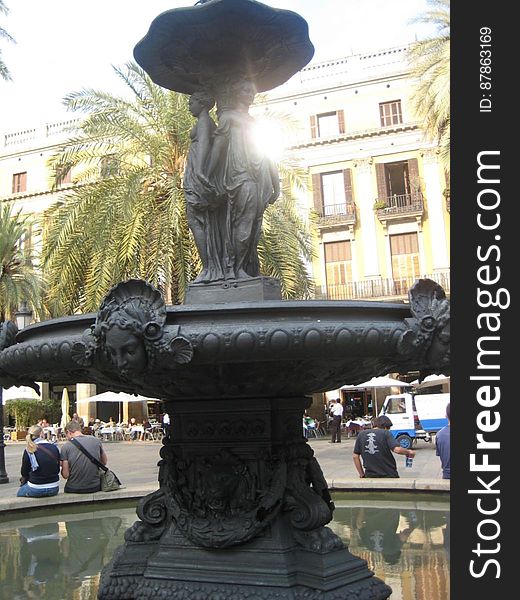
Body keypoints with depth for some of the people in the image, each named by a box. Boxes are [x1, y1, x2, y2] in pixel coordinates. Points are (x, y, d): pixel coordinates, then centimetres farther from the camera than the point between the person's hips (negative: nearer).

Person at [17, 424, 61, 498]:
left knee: (19, 493, 27)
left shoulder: (28, 451, -11)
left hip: (36, 490, -4)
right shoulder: (54, 448, -2)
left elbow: (24, 473, -3)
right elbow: (57, 470, 5)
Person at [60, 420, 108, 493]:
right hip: (95, 487, 2)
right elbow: (104, 462, 12)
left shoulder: (66, 446, -9)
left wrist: (62, 466, 10)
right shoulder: (96, 440, -2)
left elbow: (65, 475, -8)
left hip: (74, 490, -1)